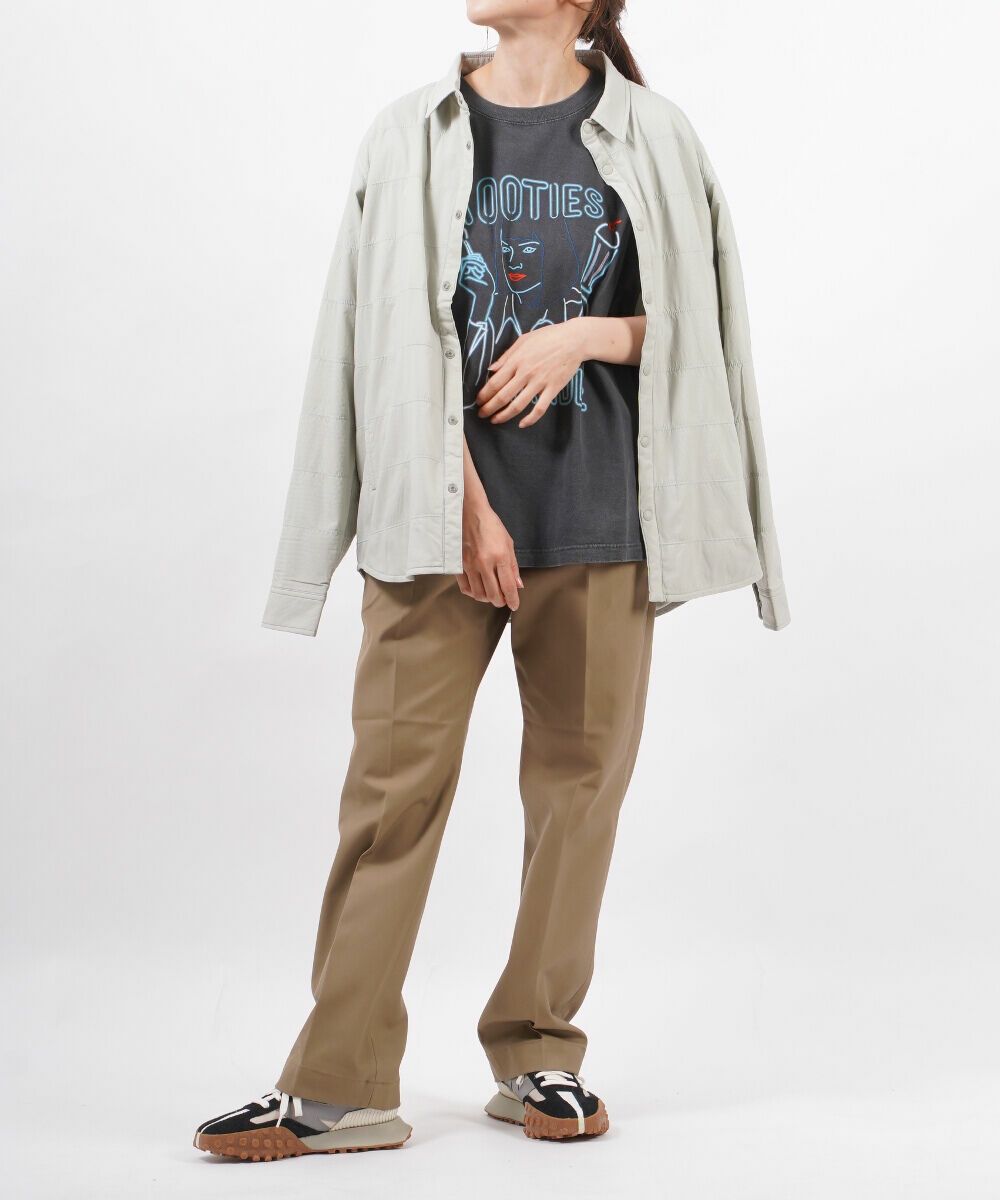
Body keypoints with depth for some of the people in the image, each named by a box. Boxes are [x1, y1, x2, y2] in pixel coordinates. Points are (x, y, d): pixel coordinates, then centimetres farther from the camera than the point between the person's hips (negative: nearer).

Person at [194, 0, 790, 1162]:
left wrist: (584, 334, -11)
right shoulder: (413, 135, 5)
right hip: (440, 509, 0)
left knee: (579, 780, 5)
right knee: (395, 781, -3)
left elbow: (698, 320, 8)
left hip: (597, 521, 1)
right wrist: (465, 502, -11)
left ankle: (538, 1057, 20)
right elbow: (402, 336, -2)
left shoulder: (649, 137, 6)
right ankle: (341, 1087, 4)